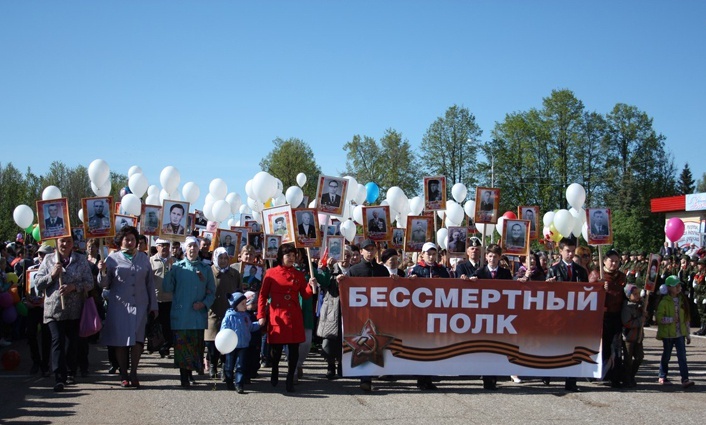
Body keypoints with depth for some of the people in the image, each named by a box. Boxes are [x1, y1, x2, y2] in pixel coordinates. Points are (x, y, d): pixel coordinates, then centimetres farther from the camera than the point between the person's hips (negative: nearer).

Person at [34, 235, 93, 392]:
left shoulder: (81, 260, 6)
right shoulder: (48, 260, 7)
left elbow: (89, 283, 1)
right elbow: (38, 283, 5)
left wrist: (73, 286, -15)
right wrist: (52, 275, -11)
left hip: (75, 309, 1)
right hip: (54, 308, -1)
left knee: (72, 342, 10)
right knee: (57, 341, -12)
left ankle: (71, 373, 28)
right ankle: (59, 379, -14)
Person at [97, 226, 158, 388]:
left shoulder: (144, 258, 11)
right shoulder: (113, 258, 4)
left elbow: (149, 283, 13)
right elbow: (104, 284, 3)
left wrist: (153, 305, 10)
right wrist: (103, 272, -17)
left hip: (139, 305, 1)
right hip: (119, 306, -1)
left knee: (138, 338, -9)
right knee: (120, 340, 1)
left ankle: (133, 373, 4)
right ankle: (123, 375, 11)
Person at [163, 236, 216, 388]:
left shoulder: (205, 269, 8)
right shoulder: (177, 267, 6)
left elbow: (212, 292, 9)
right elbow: (167, 288, 0)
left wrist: (204, 304, -8)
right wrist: (169, 271, -13)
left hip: (198, 314, 1)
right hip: (180, 315, -1)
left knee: (196, 345, 4)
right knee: (181, 345, -2)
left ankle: (190, 371, 22)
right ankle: (184, 378, 6)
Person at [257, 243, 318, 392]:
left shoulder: (299, 275, 11)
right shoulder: (271, 273, 3)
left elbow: (305, 295, 9)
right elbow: (263, 295, 3)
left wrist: (311, 286, -11)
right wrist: (261, 316, -3)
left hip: (294, 317, 2)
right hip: (277, 316, -2)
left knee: (294, 349, -2)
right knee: (276, 348, 5)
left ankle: (290, 380, 7)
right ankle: (274, 376, 29)